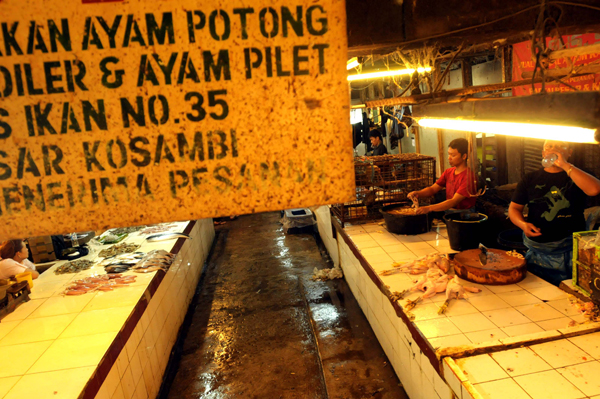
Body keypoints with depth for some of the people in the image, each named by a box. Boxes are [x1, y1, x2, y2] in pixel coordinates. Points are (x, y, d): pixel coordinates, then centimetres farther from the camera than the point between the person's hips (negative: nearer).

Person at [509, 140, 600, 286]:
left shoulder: (576, 177, 3)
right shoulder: (530, 179, 10)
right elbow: (514, 208, 10)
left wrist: (564, 165, -20)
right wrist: (523, 224, -12)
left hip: (569, 251, -2)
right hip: (535, 251, 2)